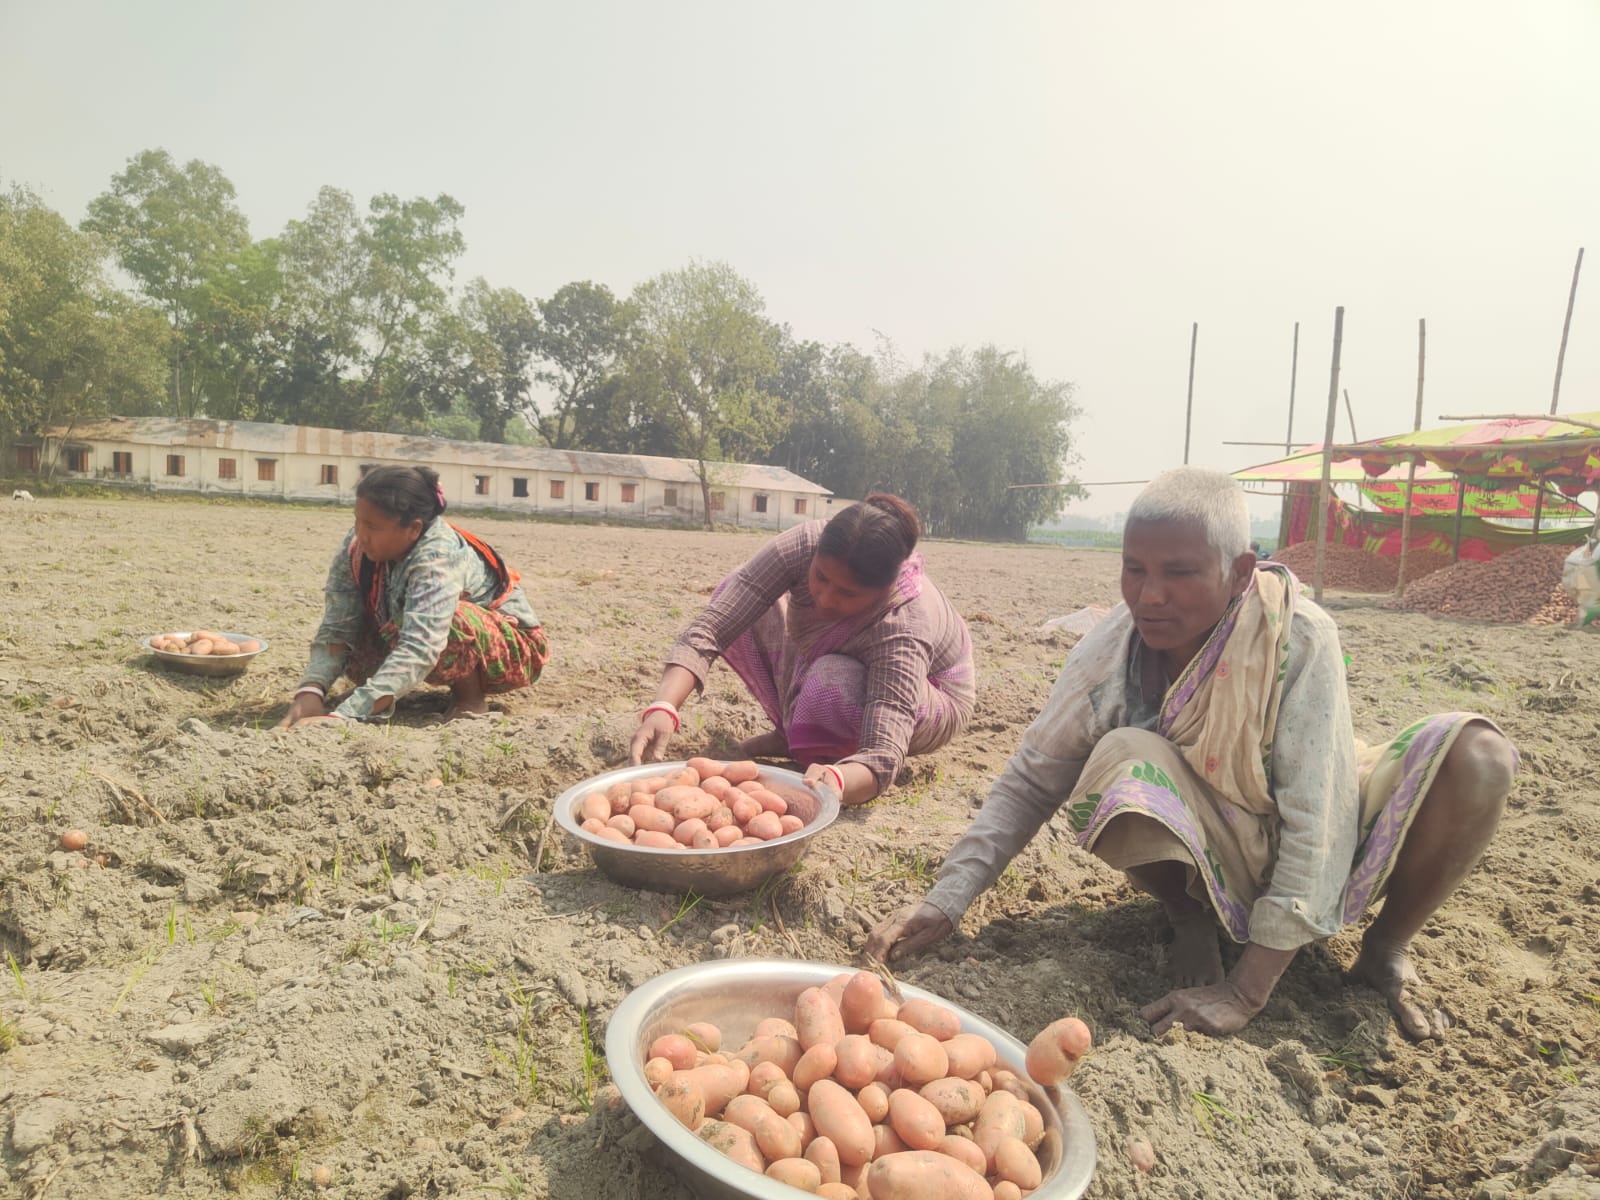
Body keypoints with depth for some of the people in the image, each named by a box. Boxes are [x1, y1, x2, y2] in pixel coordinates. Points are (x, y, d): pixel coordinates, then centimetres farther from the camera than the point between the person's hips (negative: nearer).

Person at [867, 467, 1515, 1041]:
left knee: (1478, 756, -23)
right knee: (1121, 760, -33)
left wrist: (1244, 992, -30)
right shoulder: (1110, 649, -19)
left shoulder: (1299, 638, -27)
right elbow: (1029, 782, -12)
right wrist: (945, 901, -23)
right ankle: (1192, 923, -3)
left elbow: (1314, 822, -28)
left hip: (1303, 862, 1)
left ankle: (1385, 951, 3)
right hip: (1211, 855, 0)